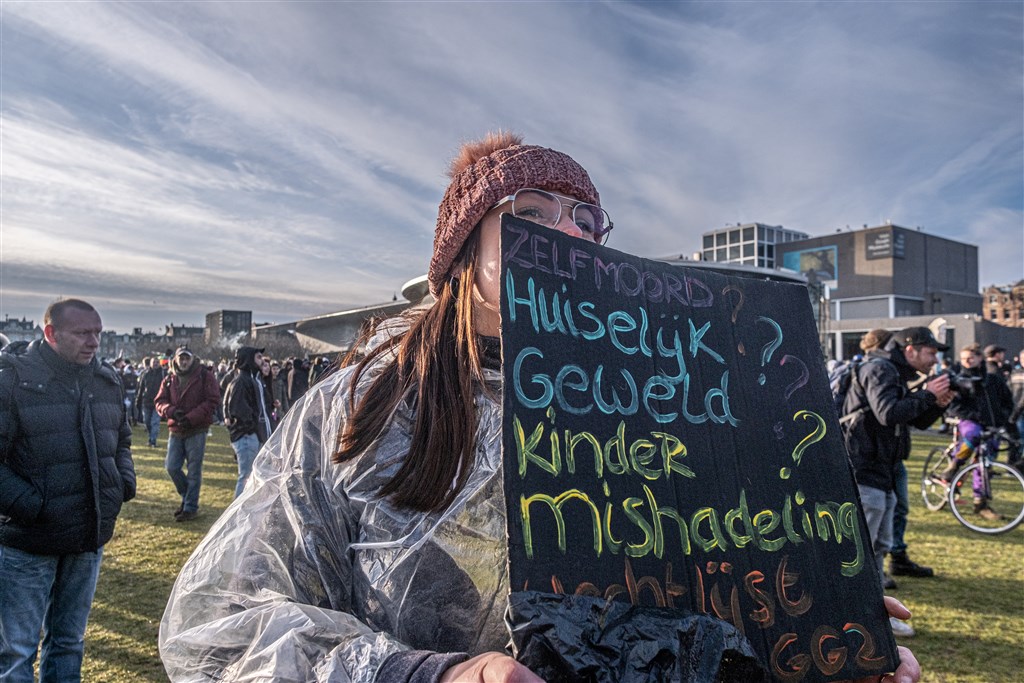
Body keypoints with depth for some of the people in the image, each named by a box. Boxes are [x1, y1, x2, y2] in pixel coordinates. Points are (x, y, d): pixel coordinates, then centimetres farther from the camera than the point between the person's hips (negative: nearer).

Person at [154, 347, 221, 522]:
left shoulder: (205, 376, -5)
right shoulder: (169, 380, 9)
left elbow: (212, 400, -11)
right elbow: (160, 401, 6)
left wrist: (191, 418, -18)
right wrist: (172, 411, -16)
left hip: (196, 431, -5)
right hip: (175, 430, 5)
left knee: (194, 471, 2)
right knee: (172, 467, 7)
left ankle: (190, 507, 12)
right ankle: (187, 497, 29)